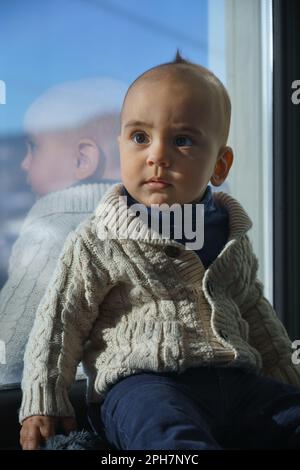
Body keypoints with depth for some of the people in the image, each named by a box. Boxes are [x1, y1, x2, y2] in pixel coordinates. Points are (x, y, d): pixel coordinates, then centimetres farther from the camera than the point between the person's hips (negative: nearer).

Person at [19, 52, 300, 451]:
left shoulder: (232, 237, 14)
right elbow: (59, 321, 4)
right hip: (141, 384, -6)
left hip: (236, 381, 6)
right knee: (168, 430, -37)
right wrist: (43, 405, -1)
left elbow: (254, 311, 27)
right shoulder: (98, 243, 0)